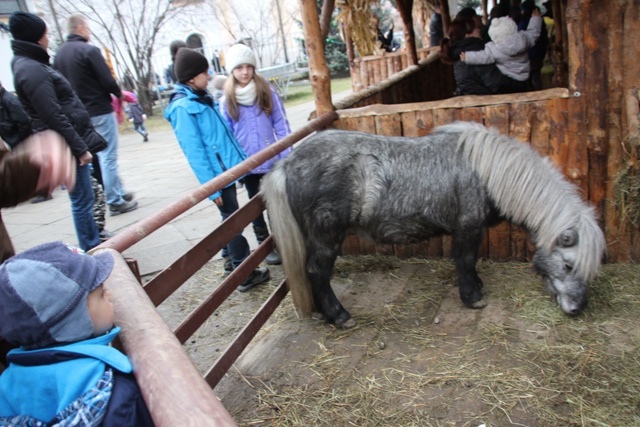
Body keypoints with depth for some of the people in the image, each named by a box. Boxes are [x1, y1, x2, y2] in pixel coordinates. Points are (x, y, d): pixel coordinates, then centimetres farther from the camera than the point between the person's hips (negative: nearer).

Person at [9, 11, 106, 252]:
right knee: (82, 200, -3)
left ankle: (94, 241, 31)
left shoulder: (32, 64, 15)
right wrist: (80, 148, -20)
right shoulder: (31, 69, -17)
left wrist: (82, 144, 19)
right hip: (66, 146, -10)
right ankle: (92, 251, 6)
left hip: (69, 143, 10)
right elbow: (54, 117, -22)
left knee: (84, 198, 18)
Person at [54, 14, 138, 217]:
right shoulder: (89, 50, -14)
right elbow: (107, 81, -17)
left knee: (102, 156, 17)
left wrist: (76, 103, 17)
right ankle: (116, 201, 2)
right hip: (99, 111, -8)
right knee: (108, 157, -3)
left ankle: (119, 192, 26)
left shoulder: (59, 54, 9)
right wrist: (119, 94, 2)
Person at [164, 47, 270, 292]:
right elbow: (195, 152, -19)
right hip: (217, 174, -8)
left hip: (227, 169, 8)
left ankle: (231, 259, 35)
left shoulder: (202, 99, 10)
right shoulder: (183, 107, -17)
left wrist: (238, 159, 17)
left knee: (231, 218, 18)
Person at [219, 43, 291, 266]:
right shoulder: (227, 101, -3)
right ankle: (265, 244, 27)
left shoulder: (267, 91, -4)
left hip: (272, 160, 0)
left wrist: (288, 156, -7)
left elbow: (281, 124, -3)